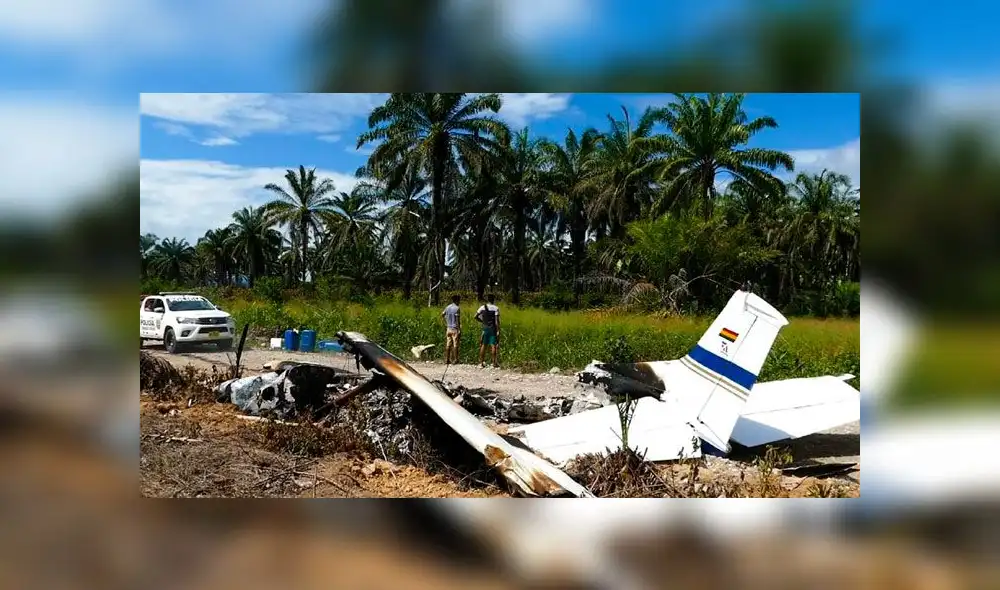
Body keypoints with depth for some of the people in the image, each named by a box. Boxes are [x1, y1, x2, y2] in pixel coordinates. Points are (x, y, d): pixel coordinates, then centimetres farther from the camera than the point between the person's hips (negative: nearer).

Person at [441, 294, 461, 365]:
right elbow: (458, 320, -15)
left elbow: (442, 315, 18)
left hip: (448, 328, 6)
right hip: (455, 329, -6)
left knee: (448, 345, 7)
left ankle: (447, 360, 7)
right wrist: (459, 330, -13)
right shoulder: (457, 308, -12)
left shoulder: (447, 307, 8)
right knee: (455, 345, -1)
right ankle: (456, 360, 1)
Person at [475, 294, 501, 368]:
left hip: (485, 328, 3)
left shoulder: (483, 307, 3)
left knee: (483, 345, 9)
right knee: (493, 345, -3)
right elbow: (497, 320, -12)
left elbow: (476, 316, 3)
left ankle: (481, 362, 12)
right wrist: (498, 330, -10)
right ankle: (494, 362, -6)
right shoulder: (496, 308, -7)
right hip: (493, 329, -3)